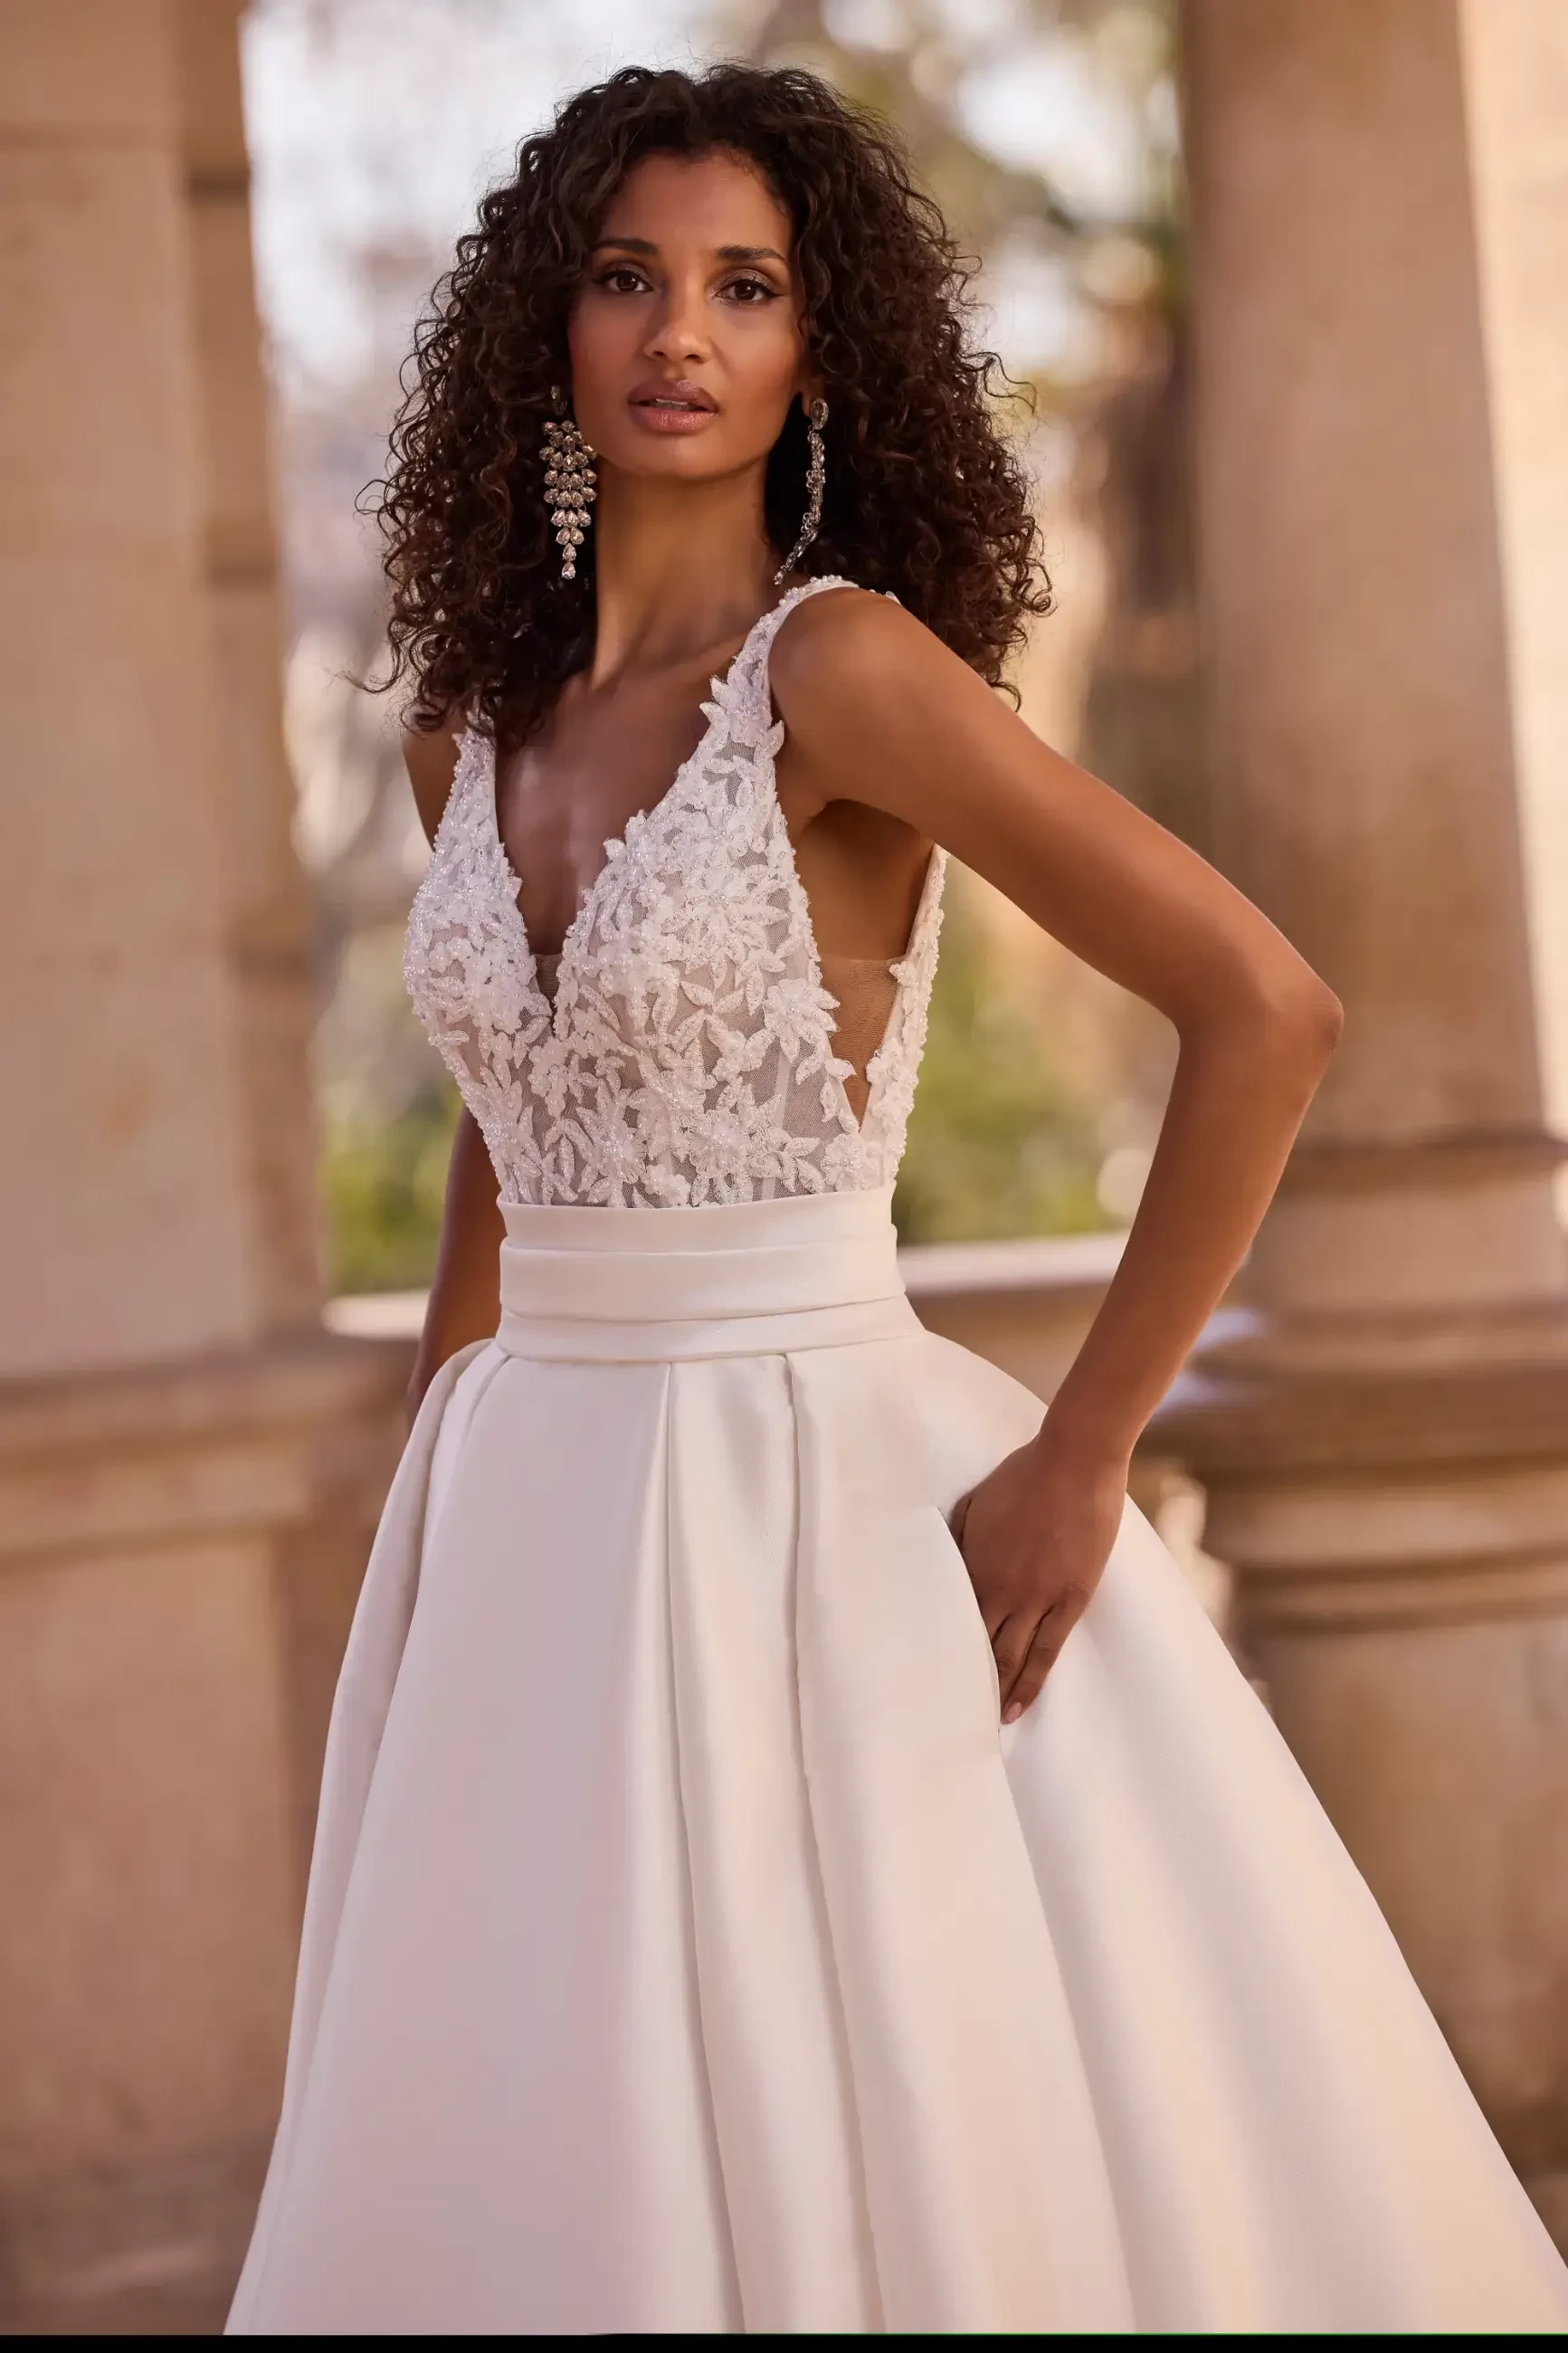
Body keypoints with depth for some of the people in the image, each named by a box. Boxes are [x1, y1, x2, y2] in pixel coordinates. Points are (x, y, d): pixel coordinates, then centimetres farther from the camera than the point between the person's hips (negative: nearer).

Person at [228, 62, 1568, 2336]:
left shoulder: (840, 662, -12)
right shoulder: (478, 734, 9)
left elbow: (1268, 1012, -18)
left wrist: (1080, 1461, -16)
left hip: (815, 1506, -6)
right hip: (538, 1534, 6)